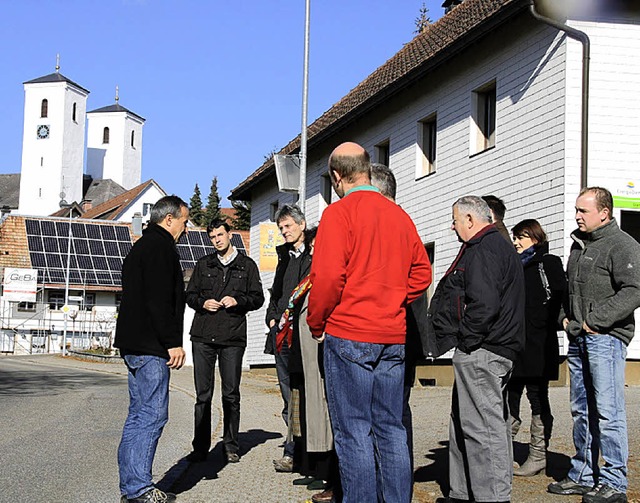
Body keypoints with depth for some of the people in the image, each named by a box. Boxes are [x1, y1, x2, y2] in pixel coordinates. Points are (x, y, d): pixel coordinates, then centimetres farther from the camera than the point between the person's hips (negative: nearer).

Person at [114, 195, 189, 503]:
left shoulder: (142, 246, 23)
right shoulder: (160, 247, -10)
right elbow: (159, 301, -20)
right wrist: (173, 343, -19)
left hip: (134, 344, 11)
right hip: (150, 345, -11)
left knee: (140, 413, 13)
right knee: (153, 414, -9)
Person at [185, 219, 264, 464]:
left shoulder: (247, 265, 11)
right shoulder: (204, 264, 16)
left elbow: (258, 298, 8)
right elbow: (190, 295, 17)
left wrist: (238, 301, -11)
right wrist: (202, 303, -4)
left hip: (233, 337, -1)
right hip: (203, 336, 2)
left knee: (231, 395, 1)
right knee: (203, 395, 2)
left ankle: (231, 446, 10)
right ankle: (201, 447, 8)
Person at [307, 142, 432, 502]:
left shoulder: (339, 213, -8)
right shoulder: (399, 214, 11)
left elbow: (329, 276, -15)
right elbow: (422, 272, 14)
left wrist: (316, 323, -2)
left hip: (348, 335, -6)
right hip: (393, 337, 6)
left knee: (353, 432, -1)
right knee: (391, 429, 11)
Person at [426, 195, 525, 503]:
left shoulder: (483, 251, -13)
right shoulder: (500, 246, 21)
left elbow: (484, 304, -26)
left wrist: (465, 340, -16)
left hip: (479, 351, -12)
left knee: (482, 425, -8)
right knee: (463, 423, 16)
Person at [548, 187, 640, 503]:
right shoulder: (579, 245, 19)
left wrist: (595, 320, -17)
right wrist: (564, 317, 13)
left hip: (605, 338, -9)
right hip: (578, 338, 9)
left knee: (608, 411, -9)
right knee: (581, 409, 12)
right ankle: (583, 475, 20)